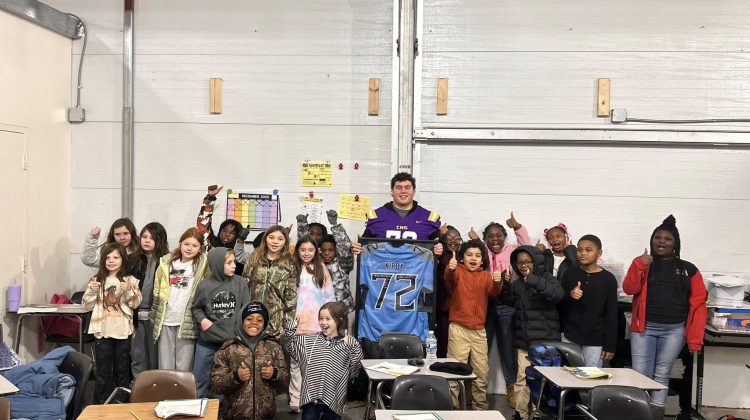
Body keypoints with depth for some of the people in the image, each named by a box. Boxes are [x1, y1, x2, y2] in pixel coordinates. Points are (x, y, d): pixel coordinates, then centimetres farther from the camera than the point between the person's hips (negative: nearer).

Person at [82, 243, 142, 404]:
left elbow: (136, 303, -6)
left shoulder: (130, 280, 0)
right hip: (102, 331, 1)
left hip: (123, 331, 0)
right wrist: (92, 291, -13)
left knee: (122, 370, 11)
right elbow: (87, 306, 3)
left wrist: (128, 291, -22)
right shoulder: (97, 280, 4)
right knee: (103, 372, 7)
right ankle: (101, 405, 17)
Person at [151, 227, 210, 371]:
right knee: (165, 367, 10)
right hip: (165, 321, 3)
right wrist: (154, 316, 13)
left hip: (188, 322, -3)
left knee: (183, 368, 3)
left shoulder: (203, 265, 0)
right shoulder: (167, 262, 7)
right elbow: (157, 291, 13)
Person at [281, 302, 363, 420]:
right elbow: (288, 344, 6)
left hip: (334, 400, -2)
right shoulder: (309, 340, 4)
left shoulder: (348, 343, -5)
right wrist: (291, 326, -8)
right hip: (310, 397, 2)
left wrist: (353, 349, -21)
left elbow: (354, 371, -9)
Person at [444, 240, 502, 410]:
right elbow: (449, 279, -25)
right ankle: (451, 406, 4)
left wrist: (497, 283, -31)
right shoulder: (458, 271, -1)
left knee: (482, 372, 10)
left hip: (479, 330, 4)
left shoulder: (486, 276, 10)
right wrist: (450, 269, -49)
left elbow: (493, 292, -8)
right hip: (459, 328, -4)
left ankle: (480, 407, 24)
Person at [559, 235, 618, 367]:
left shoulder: (608, 279, -2)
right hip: (569, 336, 1)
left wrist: (610, 345, -3)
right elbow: (559, 305, 4)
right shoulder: (570, 274, 2)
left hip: (595, 339, -1)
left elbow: (612, 314, 0)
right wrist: (570, 296, -17)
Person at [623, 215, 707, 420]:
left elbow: (698, 304, 3)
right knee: (640, 375, -1)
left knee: (661, 376, 6)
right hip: (644, 328, 0)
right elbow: (629, 289, -3)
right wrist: (639, 265, -15)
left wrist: (695, 339, -4)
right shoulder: (643, 264, 11)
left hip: (674, 330, 0)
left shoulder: (688, 270, 8)